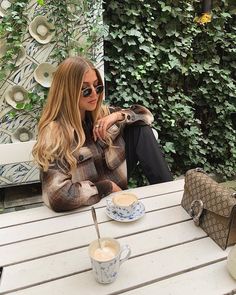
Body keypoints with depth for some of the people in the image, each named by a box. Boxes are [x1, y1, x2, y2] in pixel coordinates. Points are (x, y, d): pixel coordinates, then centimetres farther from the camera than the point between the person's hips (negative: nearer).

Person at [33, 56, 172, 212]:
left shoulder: (100, 113, -4)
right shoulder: (54, 132, -23)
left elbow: (145, 114, 4)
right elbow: (58, 195, -33)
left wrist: (118, 115, -17)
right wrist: (107, 186, -21)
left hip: (119, 190, 6)